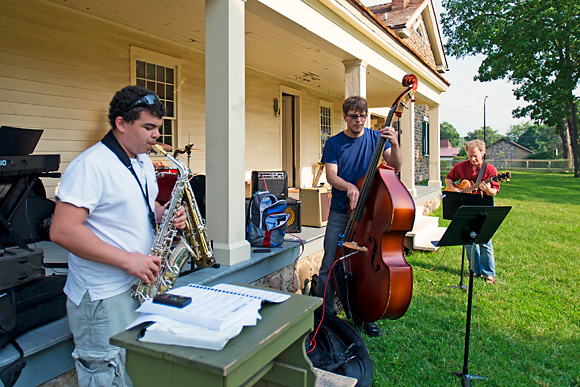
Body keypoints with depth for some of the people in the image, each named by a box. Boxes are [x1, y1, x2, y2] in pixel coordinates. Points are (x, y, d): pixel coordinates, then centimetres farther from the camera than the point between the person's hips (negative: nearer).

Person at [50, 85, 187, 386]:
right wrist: (127, 259, -24)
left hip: (142, 285, 9)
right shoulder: (91, 165, -18)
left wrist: (167, 215, 0)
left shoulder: (144, 163, 10)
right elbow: (62, 230, -24)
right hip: (104, 299, -8)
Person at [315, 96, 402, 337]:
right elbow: (331, 176, -9)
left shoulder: (376, 137, 5)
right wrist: (349, 186, -28)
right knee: (330, 265, -1)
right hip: (340, 213, -1)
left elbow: (395, 167, -2)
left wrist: (394, 144, -19)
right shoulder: (334, 143, 1)